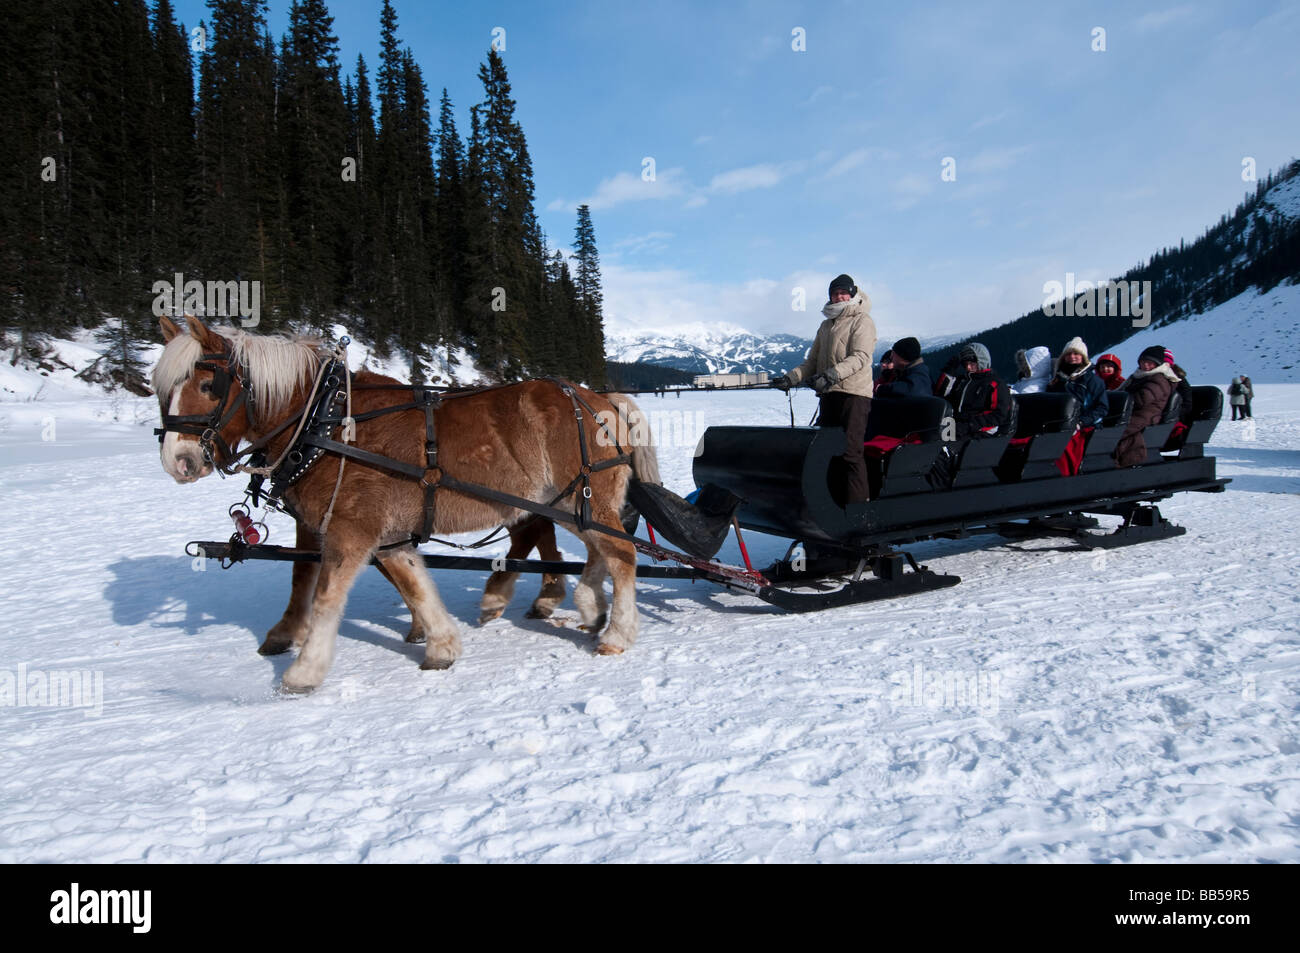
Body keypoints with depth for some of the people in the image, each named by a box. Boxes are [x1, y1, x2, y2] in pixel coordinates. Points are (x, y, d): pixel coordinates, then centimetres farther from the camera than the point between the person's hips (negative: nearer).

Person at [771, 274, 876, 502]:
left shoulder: (862, 321, 2)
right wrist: (792, 377, 7)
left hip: (854, 393, -7)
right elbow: (812, 361, 24)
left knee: (850, 451, -13)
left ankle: (858, 504, -10)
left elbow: (860, 357, -13)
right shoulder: (826, 325, 23)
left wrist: (832, 374, -26)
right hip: (828, 394, 7)